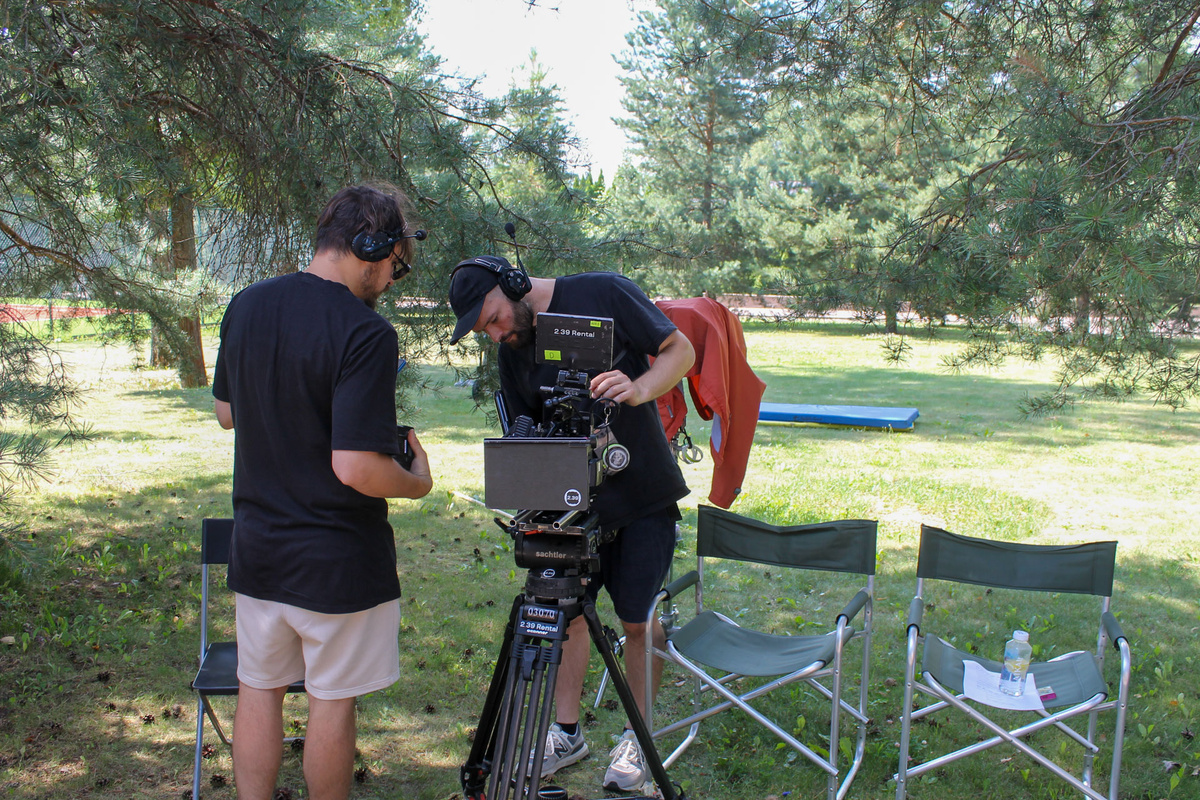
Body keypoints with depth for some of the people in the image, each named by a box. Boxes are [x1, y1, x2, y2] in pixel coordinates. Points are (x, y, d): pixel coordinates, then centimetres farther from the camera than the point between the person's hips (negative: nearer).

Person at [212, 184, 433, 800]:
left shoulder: (245, 306, 0)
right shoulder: (366, 334, -22)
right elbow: (356, 468, -26)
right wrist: (418, 481, -8)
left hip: (256, 547, 6)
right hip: (338, 562, -6)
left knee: (258, 690, 17)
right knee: (332, 700, 11)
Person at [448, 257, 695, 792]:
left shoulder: (603, 294, -13)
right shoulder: (512, 353, 1)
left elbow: (681, 350, -10)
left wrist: (637, 390, -29)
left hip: (644, 495, -4)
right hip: (574, 500, 4)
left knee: (638, 621, 3)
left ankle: (638, 738, 22)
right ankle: (565, 732, 25)